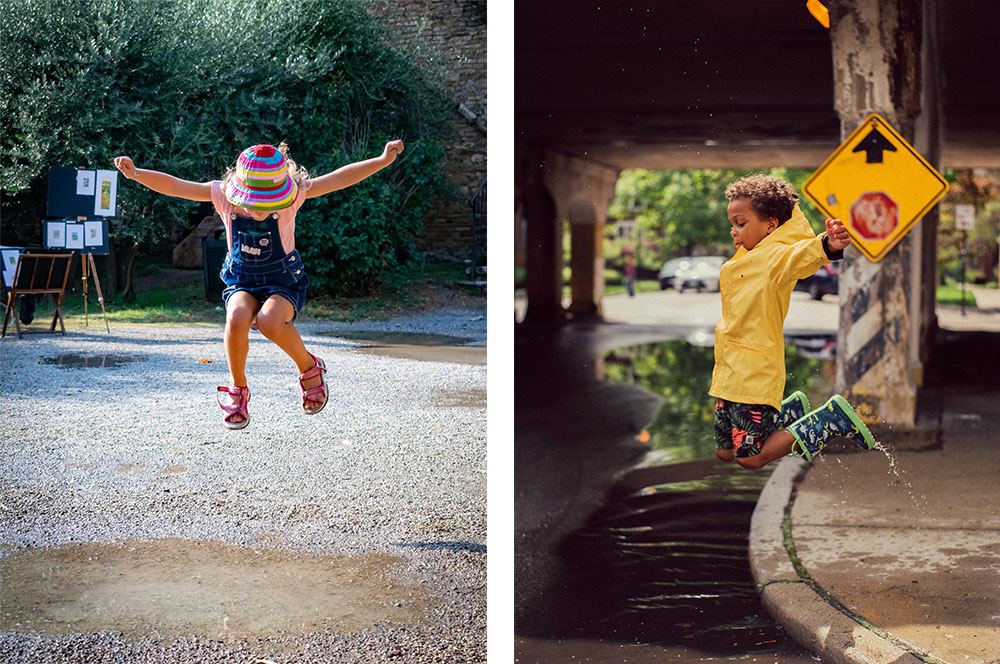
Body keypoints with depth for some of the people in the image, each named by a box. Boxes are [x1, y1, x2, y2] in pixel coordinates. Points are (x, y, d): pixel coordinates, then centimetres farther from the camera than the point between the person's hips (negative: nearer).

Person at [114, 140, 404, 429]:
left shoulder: (292, 194, -16)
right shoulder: (223, 194, -13)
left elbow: (338, 179, -18)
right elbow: (174, 186, -15)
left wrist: (383, 160, -24)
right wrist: (136, 174, -29)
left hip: (283, 280, -2)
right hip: (241, 280, 2)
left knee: (270, 321, -34)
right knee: (237, 318, -32)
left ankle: (309, 368, -3)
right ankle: (237, 387, -6)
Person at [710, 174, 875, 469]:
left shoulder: (774, 256, -14)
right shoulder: (746, 260, 15)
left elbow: (798, 256, -38)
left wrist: (825, 245, -57)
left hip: (754, 376, -10)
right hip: (730, 374, 10)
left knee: (750, 458, -10)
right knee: (725, 452, 16)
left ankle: (832, 417, 2)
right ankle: (792, 411, 31)